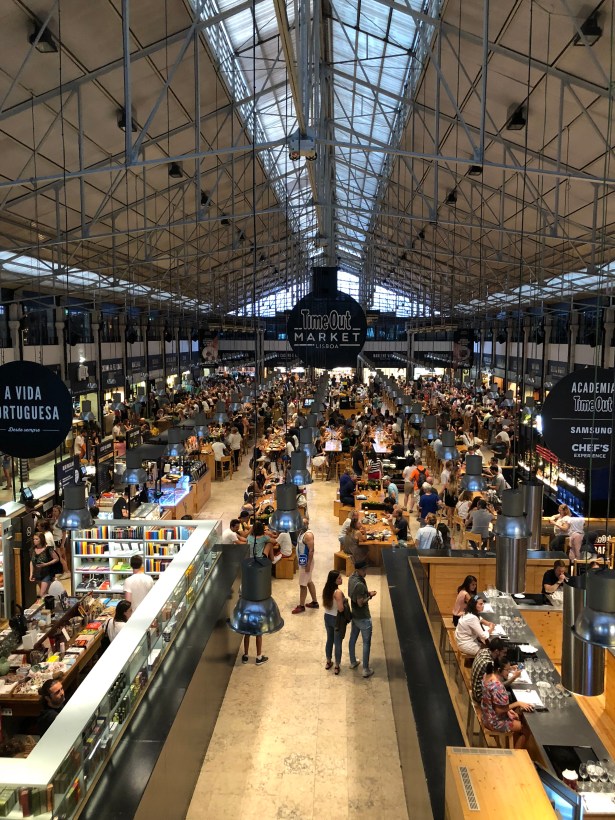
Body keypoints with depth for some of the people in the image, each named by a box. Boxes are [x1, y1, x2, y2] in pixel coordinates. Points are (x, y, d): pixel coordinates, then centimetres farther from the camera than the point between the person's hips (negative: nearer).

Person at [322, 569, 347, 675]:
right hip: (337, 619, -7)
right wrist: (345, 603, -9)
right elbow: (341, 609, -28)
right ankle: (337, 666, 23)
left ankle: (328, 662, 39)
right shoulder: (338, 592, -27)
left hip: (327, 617, 7)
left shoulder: (326, 589, -3)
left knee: (329, 640, 24)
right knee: (338, 643, 10)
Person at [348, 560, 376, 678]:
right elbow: (361, 603, -27)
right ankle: (365, 670, 15)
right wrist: (370, 596, -13)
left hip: (354, 615, 9)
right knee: (366, 643, 6)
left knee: (353, 639, 22)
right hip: (363, 618, -9)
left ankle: (353, 662, 40)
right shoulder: (360, 585, -32)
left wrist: (366, 593, 3)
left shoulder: (352, 578, -3)